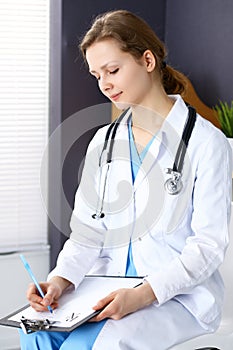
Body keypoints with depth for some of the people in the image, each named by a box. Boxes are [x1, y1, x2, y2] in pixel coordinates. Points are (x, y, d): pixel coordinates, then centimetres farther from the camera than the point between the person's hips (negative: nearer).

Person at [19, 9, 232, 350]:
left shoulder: (205, 142, -7)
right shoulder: (104, 142, 12)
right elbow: (87, 232, 8)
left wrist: (143, 295, -23)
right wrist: (60, 279, -12)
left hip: (177, 294, -4)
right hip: (109, 286, 5)